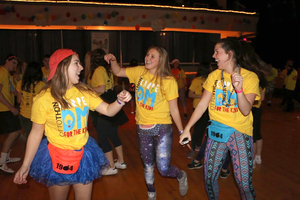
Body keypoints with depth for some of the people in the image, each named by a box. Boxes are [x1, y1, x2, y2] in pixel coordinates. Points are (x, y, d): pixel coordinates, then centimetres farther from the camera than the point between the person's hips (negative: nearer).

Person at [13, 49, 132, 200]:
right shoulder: (43, 99, -14)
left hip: (84, 154, 4)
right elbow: (36, 133, -7)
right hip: (57, 157, -3)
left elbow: (108, 111, -4)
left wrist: (120, 101, -26)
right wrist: (26, 165, -4)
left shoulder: (84, 92, -1)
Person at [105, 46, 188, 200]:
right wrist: (113, 60, -10)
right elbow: (118, 72, 9)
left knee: (163, 169, -6)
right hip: (142, 128, 4)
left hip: (162, 128, -4)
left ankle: (181, 176, 30)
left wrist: (181, 131, -8)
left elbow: (174, 109, -10)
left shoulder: (168, 81, -13)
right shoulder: (140, 71, -1)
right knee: (147, 165, 19)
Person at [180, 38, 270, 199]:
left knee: (244, 183, 0)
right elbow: (202, 104, 1)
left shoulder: (250, 77, -7)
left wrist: (238, 89, -30)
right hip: (216, 131, 3)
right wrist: (187, 128, -4)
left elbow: (246, 110, -14)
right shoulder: (214, 76, 2)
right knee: (209, 178, 8)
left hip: (240, 133, -2)